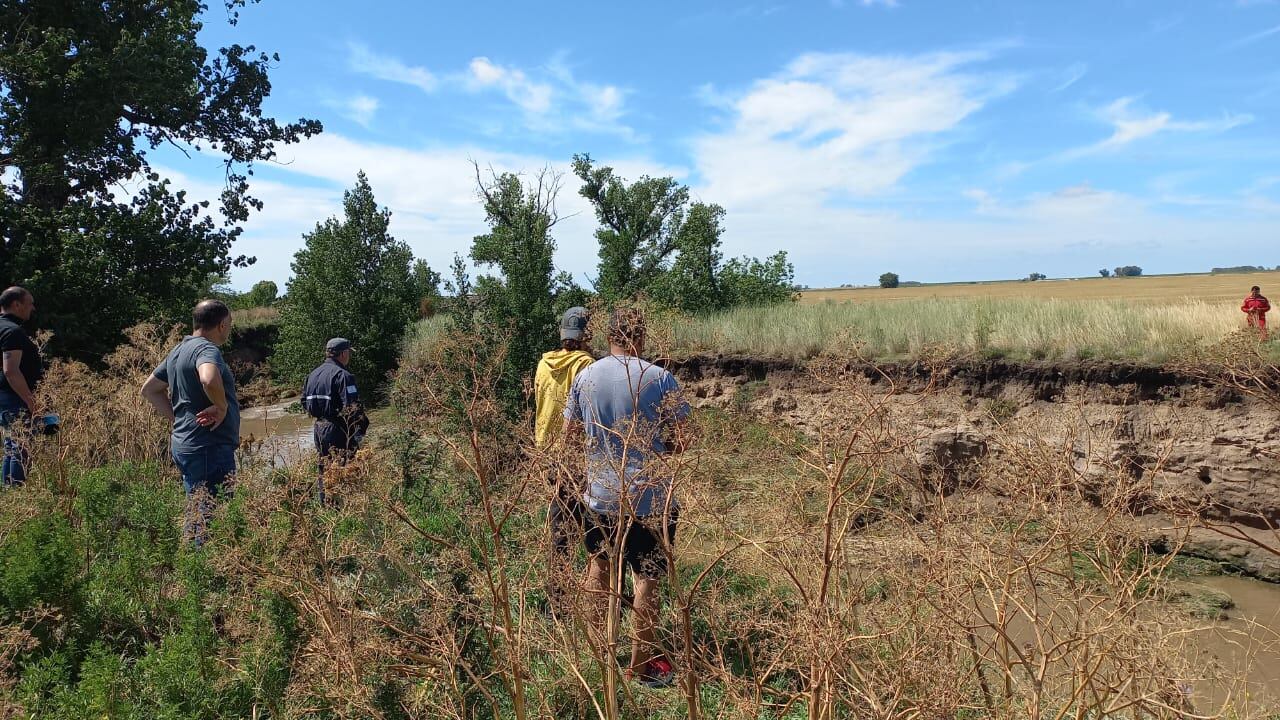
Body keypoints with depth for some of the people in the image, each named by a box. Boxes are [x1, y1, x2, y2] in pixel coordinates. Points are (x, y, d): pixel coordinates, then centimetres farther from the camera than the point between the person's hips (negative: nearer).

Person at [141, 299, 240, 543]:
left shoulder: (179, 350, 16)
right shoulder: (207, 349, -15)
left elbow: (149, 389, 25)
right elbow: (209, 379, -38)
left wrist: (177, 418, 16)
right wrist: (222, 407, -20)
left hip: (184, 445, 10)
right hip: (209, 449, -10)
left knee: (196, 517, 20)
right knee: (212, 523, -6)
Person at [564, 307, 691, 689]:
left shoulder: (585, 376, -3)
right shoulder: (659, 378, -14)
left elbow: (569, 430, 7)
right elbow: (682, 439, -12)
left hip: (600, 495, 4)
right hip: (648, 496, -4)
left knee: (599, 566, 24)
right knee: (647, 578, 9)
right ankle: (642, 662, 20)